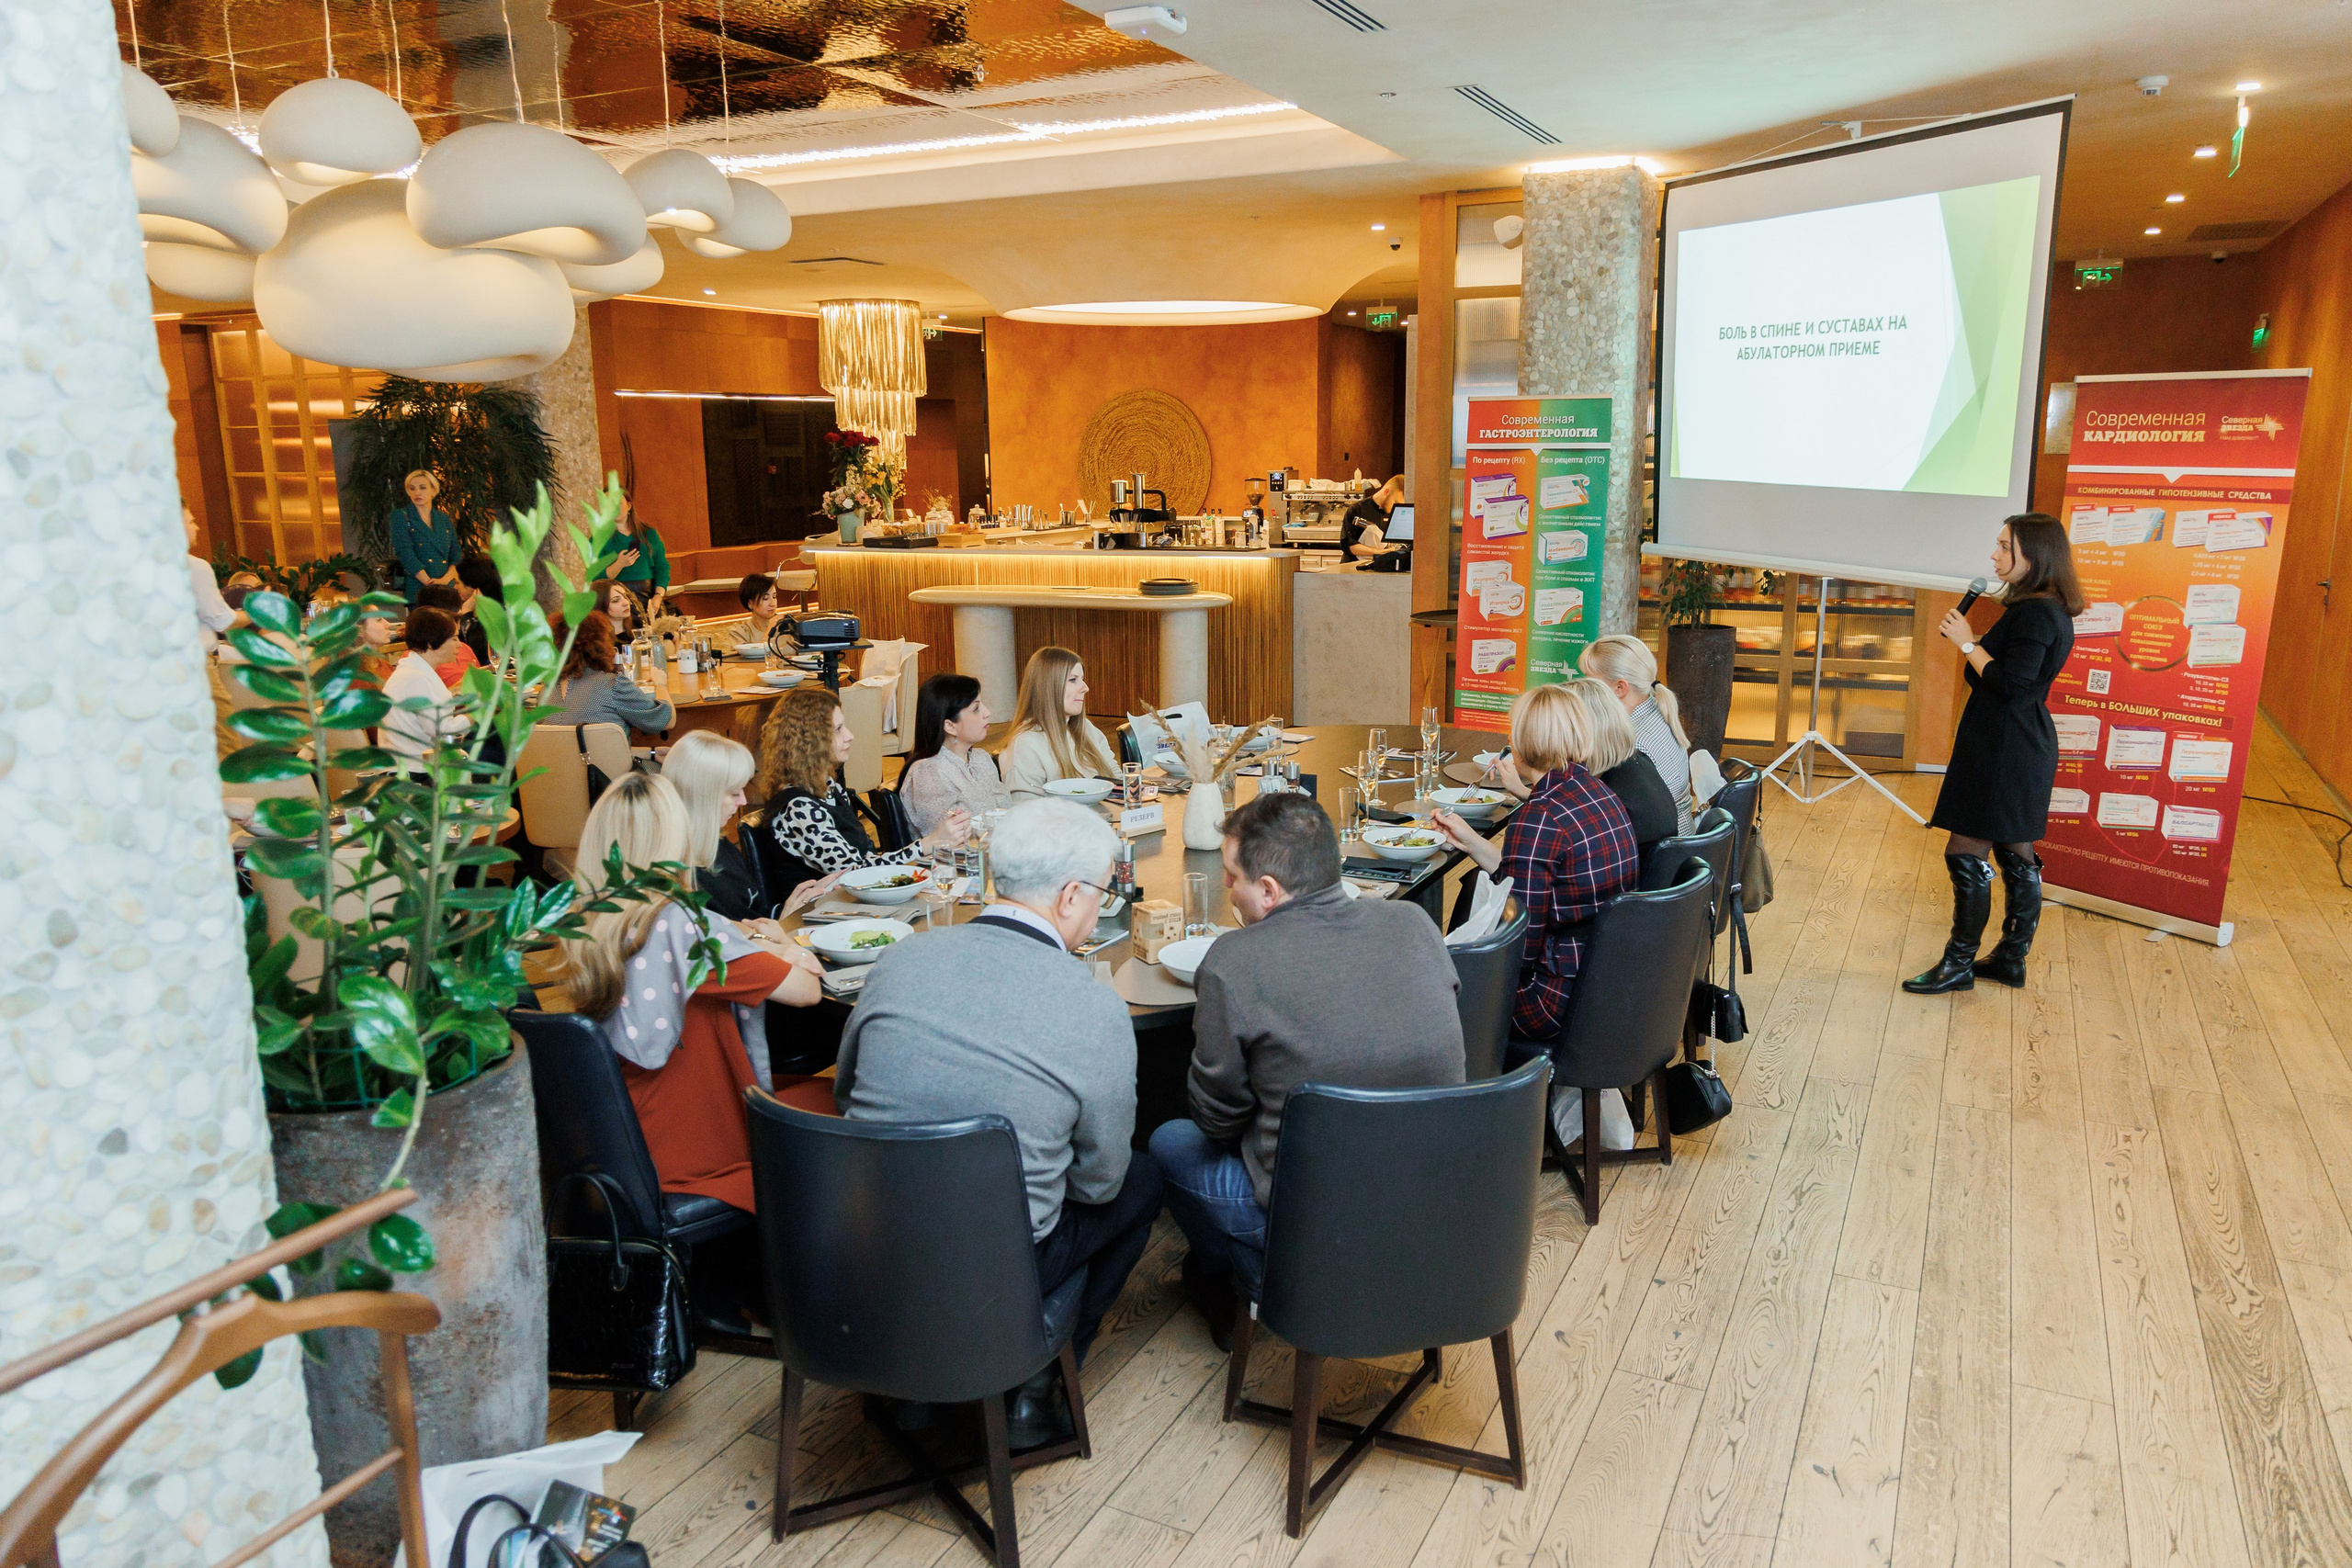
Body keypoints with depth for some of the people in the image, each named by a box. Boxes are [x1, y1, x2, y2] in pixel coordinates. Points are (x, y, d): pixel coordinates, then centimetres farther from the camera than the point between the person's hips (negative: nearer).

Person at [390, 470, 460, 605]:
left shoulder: (444, 519, 16)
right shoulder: (400, 516, 5)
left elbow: (456, 557, 10)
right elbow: (405, 553, -7)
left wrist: (445, 579, -10)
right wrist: (431, 584, -16)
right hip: (419, 591, -3)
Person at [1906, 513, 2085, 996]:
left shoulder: (2033, 614, -19)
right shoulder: (2052, 611, 14)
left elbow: (2008, 684, -23)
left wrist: (1967, 642, -15)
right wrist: (1969, 641, 6)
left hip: (2003, 751, -11)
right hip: (2025, 747, 11)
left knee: (1967, 854, -4)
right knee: (2016, 855, 15)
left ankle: (1958, 963, 4)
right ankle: (2012, 957, 24)